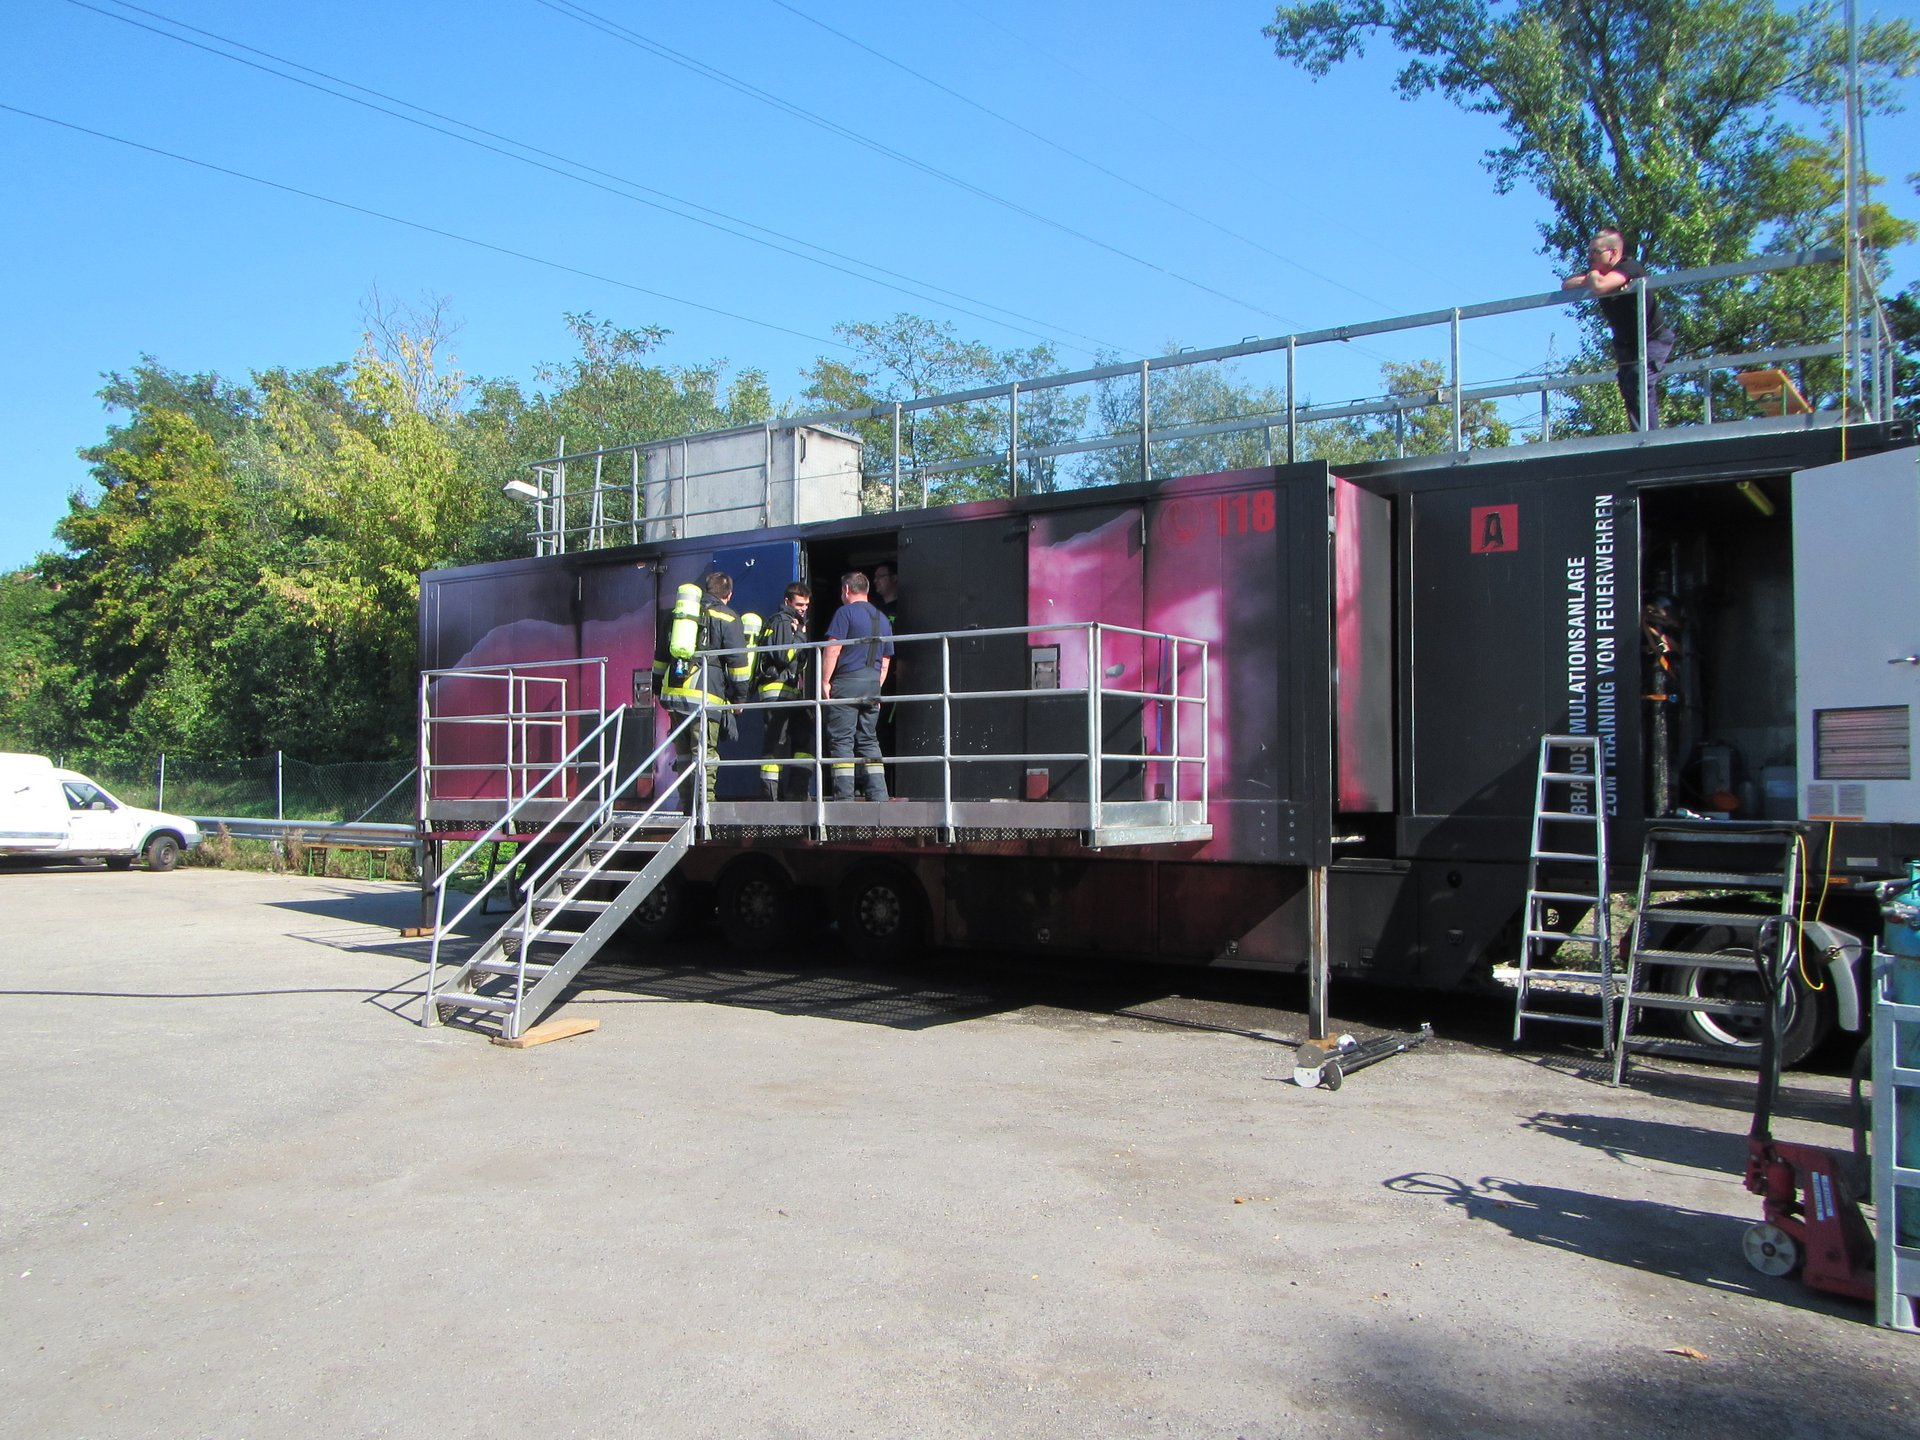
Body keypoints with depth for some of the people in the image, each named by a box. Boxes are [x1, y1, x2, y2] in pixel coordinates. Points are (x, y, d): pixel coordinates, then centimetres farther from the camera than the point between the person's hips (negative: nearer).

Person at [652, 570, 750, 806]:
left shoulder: (675, 614, 19)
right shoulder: (727, 618, 3)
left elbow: (660, 655, 22)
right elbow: (737, 661, 0)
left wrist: (658, 688, 28)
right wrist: (739, 697, 5)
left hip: (673, 693, 5)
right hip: (705, 696, -5)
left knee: (682, 753, 12)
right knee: (705, 753, -5)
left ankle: (686, 805, 14)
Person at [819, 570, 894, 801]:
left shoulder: (845, 612, -3)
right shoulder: (882, 619, 18)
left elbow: (832, 649, -12)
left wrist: (825, 681, -8)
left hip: (847, 681, -6)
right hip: (872, 685, 6)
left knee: (841, 740, -4)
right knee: (869, 741, 11)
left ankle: (844, 796, -9)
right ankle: (878, 795, 5)